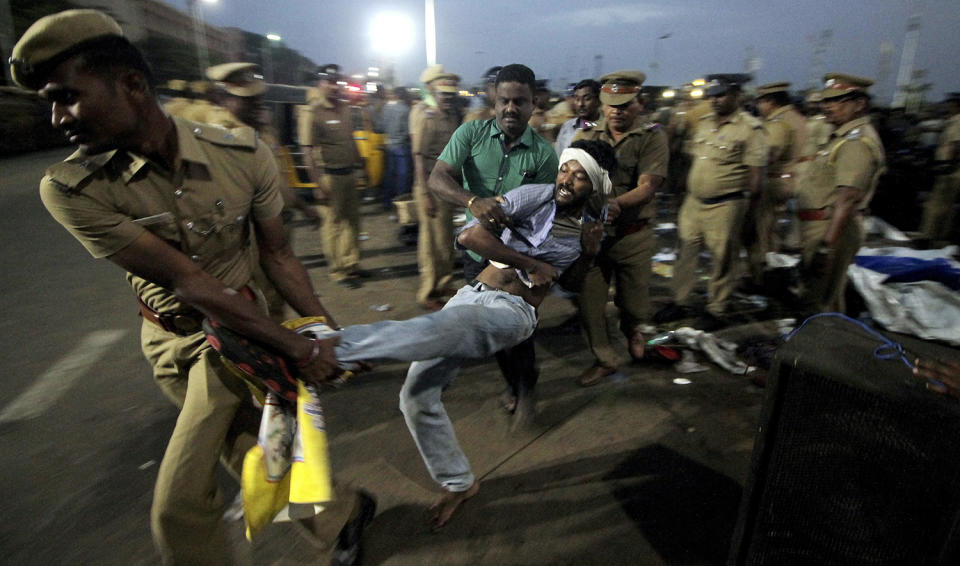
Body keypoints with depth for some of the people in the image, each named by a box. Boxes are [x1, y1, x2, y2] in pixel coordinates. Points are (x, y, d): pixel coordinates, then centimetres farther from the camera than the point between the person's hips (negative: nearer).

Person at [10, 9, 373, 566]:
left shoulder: (243, 154, -17)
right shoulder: (71, 190, -18)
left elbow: (278, 255, -7)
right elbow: (188, 283, -22)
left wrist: (328, 333, -10)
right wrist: (298, 346, -22)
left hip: (238, 327, -1)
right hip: (169, 338, 2)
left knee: (178, 503, -2)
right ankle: (342, 514, 41)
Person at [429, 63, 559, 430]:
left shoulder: (542, 154, -8)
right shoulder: (472, 133, -7)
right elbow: (437, 178, -18)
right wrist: (472, 201, -37)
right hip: (478, 252, 2)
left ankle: (526, 390, 32)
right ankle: (513, 383, 43)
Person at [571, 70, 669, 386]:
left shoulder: (652, 137, -3)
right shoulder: (586, 135, 5)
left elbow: (647, 187, -15)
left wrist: (616, 204, -34)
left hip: (632, 236, -2)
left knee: (633, 300, 12)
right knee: (589, 301, 7)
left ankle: (635, 331, 49)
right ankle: (604, 359, 28)